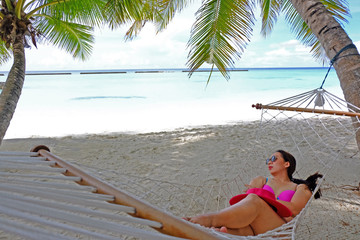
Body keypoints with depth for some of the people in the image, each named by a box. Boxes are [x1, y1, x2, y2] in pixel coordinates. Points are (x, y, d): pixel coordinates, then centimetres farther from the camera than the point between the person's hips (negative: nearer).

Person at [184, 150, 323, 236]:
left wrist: (262, 196, 4)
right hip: (254, 229, 3)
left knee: (254, 201, -34)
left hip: (280, 229, -2)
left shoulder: (301, 188, 25)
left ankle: (210, 220, -52)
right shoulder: (260, 181, 33)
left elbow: (293, 210, 4)